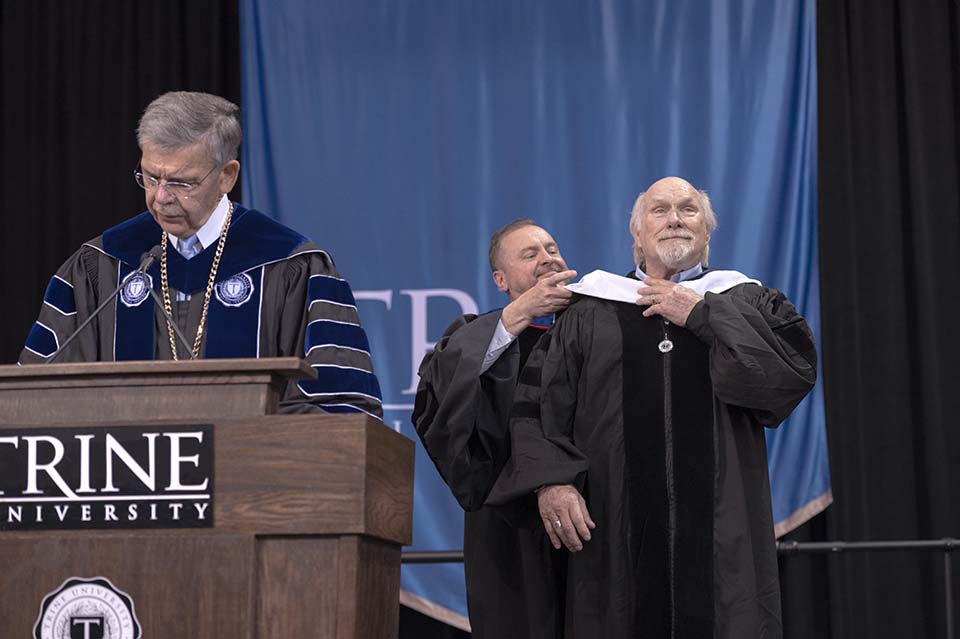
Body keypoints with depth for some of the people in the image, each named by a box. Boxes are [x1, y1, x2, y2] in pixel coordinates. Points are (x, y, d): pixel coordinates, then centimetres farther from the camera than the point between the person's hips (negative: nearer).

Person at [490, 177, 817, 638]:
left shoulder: (746, 303, 12)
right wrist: (550, 479, -10)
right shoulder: (591, 316, 13)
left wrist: (703, 314, -4)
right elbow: (537, 403, 7)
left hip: (722, 534, 0)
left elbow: (797, 371, -6)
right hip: (616, 538, 0)